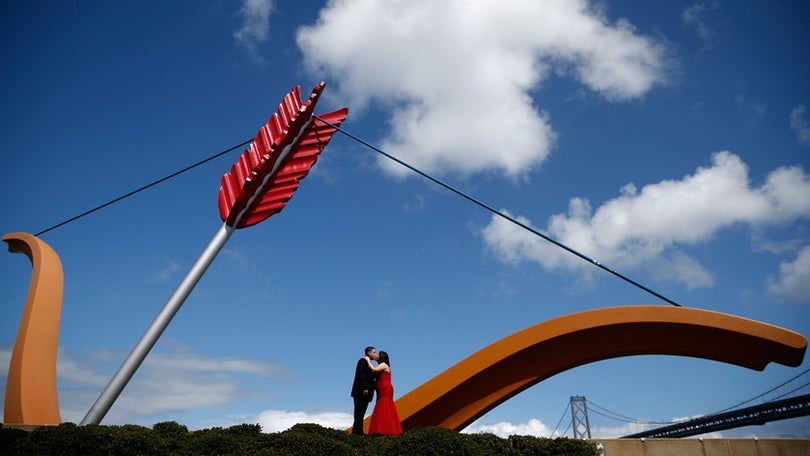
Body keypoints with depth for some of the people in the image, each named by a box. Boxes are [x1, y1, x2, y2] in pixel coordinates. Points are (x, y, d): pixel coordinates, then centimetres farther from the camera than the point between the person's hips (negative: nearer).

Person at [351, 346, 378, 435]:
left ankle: (357, 430, 13)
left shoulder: (368, 363, 22)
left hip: (365, 392, 9)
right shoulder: (363, 361, -8)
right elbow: (361, 375, -18)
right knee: (360, 411, -8)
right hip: (361, 392, -9)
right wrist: (364, 388, -24)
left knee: (361, 412, 10)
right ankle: (357, 430, -6)